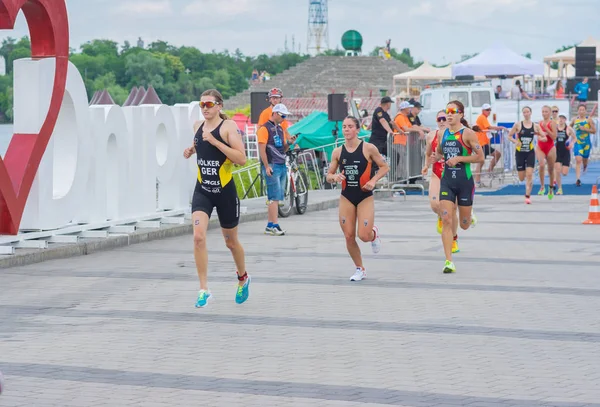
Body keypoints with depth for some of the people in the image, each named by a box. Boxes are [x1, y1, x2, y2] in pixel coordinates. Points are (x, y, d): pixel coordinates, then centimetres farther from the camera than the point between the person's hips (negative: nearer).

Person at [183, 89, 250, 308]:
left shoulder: (228, 127, -11)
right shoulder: (198, 126, 5)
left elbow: (241, 159, -21)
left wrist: (215, 142, -26)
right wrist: (192, 150, 6)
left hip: (225, 191, -4)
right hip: (202, 190, 4)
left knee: (231, 241, 13)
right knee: (198, 236, -17)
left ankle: (243, 278, 42)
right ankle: (204, 290, -13)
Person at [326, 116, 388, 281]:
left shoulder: (368, 148, -7)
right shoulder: (338, 152, 2)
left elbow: (384, 167, 1)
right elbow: (328, 176, 9)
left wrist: (373, 181, -14)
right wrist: (334, 177, -14)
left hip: (365, 197, -3)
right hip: (346, 197, 3)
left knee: (364, 235, -13)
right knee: (349, 236, 1)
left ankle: (374, 234, 26)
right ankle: (360, 269, 19)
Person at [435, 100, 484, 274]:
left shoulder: (467, 133, -9)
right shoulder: (443, 133, 7)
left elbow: (480, 157, -10)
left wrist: (459, 158, -18)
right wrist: (437, 157, 1)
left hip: (465, 180, -3)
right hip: (447, 180, 3)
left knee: (464, 225, 9)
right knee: (446, 220, -11)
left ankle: (470, 216, 48)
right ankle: (449, 261, -11)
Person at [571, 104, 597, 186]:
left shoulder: (589, 120, -5)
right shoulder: (575, 120, 1)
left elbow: (594, 131, -7)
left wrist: (585, 129, -18)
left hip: (586, 143, 0)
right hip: (577, 143, 0)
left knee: (585, 159, 17)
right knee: (578, 160, -15)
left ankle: (585, 165, 57)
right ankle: (578, 179, -18)